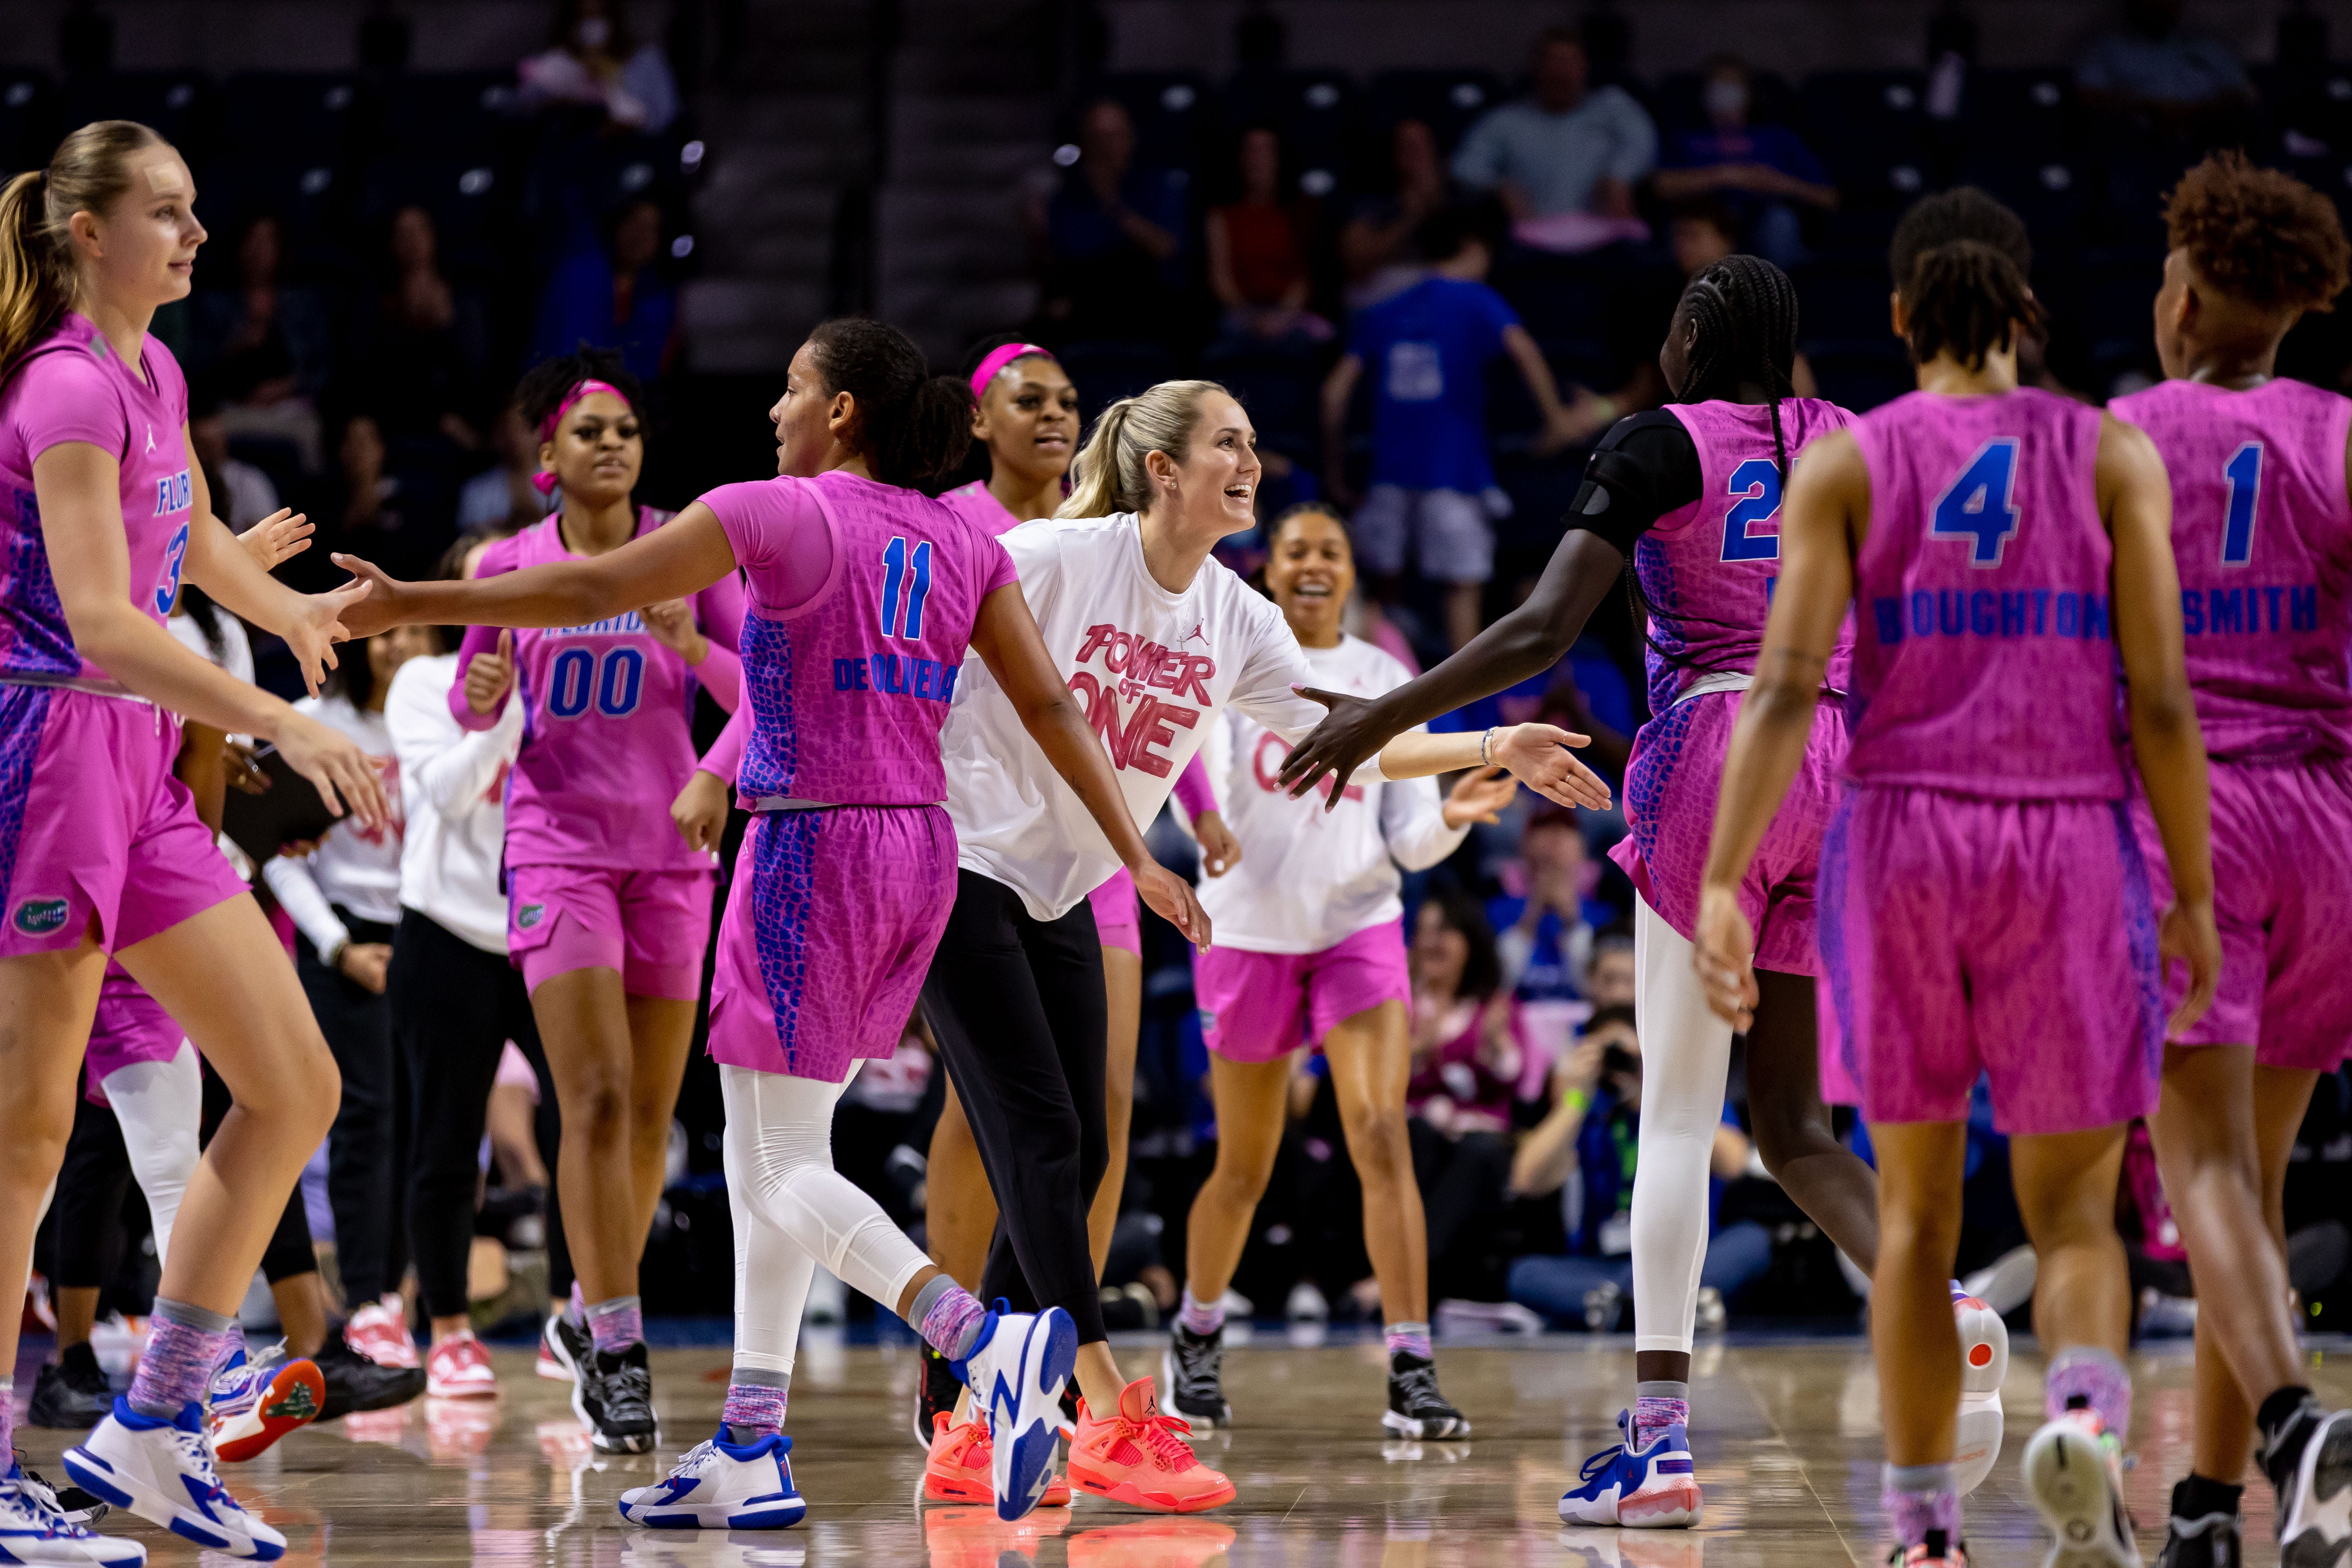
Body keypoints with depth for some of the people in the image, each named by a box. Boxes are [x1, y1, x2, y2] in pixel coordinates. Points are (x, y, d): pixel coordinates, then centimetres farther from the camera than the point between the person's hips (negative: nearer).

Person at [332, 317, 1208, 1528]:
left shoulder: (785, 515, -8)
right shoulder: (960, 543, 10)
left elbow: (590, 589, -11)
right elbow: (1049, 706, 8)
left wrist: (409, 604, -7)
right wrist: (1136, 855, 12)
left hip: (814, 849, -7)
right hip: (920, 846, 7)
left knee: (785, 1168, -5)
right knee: (762, 1149, 15)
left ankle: (990, 1344, -26)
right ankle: (749, 1453, 15)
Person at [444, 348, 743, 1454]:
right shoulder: (512, 567, 1)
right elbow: (472, 706, 12)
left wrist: (693, 647, -22)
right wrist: (480, 691, -11)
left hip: (669, 849, 2)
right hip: (558, 847, -2)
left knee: (651, 1108, 7)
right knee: (596, 1099, -14)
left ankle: (592, 1315, 26)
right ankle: (616, 1347, -11)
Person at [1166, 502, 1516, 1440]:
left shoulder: (1386, 680, 6)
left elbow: (1407, 839, 5)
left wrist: (1449, 817, -16)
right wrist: (1192, 719, -27)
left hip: (1358, 926, 1)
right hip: (1249, 929, 0)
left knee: (1381, 1135, -17)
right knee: (1244, 1168, 9)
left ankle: (1412, 1378, -21)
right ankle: (1197, 1340, 35)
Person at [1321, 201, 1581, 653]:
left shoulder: (1383, 314, 15)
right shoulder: (1477, 302, 0)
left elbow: (1335, 391, 10)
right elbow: (1522, 348, -20)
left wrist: (1336, 470, 16)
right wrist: (1556, 418, -17)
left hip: (1390, 466, 4)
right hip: (1453, 466, -4)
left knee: (1385, 582, 14)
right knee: (1463, 585, -1)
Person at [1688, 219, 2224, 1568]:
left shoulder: (1847, 463, 4)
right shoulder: (2113, 456, 3)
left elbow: (1787, 686, -7)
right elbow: (2161, 698, -2)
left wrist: (1722, 885, -9)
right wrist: (2195, 896, 5)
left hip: (1899, 846, 1)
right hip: (2073, 848, -1)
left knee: (1916, 1209, 14)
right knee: (2074, 1213, 7)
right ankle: (2086, 1416, -26)